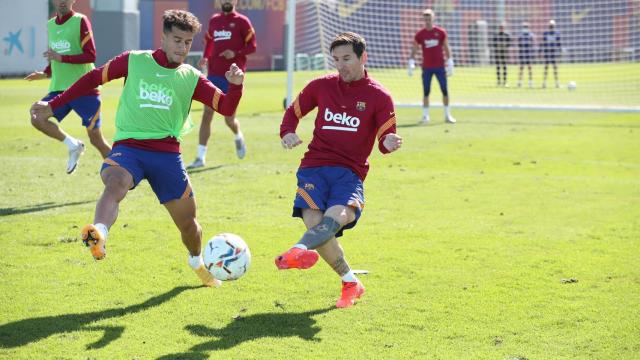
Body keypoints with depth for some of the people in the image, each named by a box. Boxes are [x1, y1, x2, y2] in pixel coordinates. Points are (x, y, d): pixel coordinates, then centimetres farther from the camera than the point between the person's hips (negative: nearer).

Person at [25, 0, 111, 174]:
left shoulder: (81, 21, -8)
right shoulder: (51, 25, 12)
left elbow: (91, 56, -16)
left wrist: (61, 57, -23)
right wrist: (45, 74, 6)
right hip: (59, 89, 6)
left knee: (96, 138, -2)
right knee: (37, 119, -15)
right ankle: (73, 145, 3)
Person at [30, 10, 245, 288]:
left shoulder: (191, 78, 8)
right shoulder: (134, 61, 5)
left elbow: (226, 108, 2)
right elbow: (94, 77, 13)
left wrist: (236, 86, -20)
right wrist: (53, 105, 12)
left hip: (167, 153, 3)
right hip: (128, 147, -2)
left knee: (187, 222, 10)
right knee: (115, 184, -37)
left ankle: (197, 262, 42)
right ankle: (98, 236, -63)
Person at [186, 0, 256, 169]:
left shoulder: (242, 21, -2)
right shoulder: (214, 20, 12)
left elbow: (252, 46, -3)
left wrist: (236, 53, -19)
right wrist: (205, 57, 7)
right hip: (214, 75, 4)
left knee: (229, 118, 1)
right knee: (207, 115, -5)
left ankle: (238, 137, 38)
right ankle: (200, 158, -3)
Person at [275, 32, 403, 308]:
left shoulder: (379, 97, 4)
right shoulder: (321, 86, 10)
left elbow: (386, 139, 1)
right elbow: (293, 111, 23)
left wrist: (389, 144, -24)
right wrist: (287, 133, 1)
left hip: (350, 172, -1)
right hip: (314, 166, 2)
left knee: (338, 216, -33)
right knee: (314, 222, -20)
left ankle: (300, 251, -61)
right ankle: (350, 283, -3)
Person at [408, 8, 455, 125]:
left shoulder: (441, 32, 1)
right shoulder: (419, 34, 1)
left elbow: (446, 49, 6)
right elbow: (414, 50, 6)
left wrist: (450, 64, 2)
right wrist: (411, 63, -4)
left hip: (440, 67, 0)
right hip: (426, 68, 0)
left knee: (445, 91, 1)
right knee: (426, 92, 1)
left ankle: (447, 115, 11)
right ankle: (425, 116, 8)